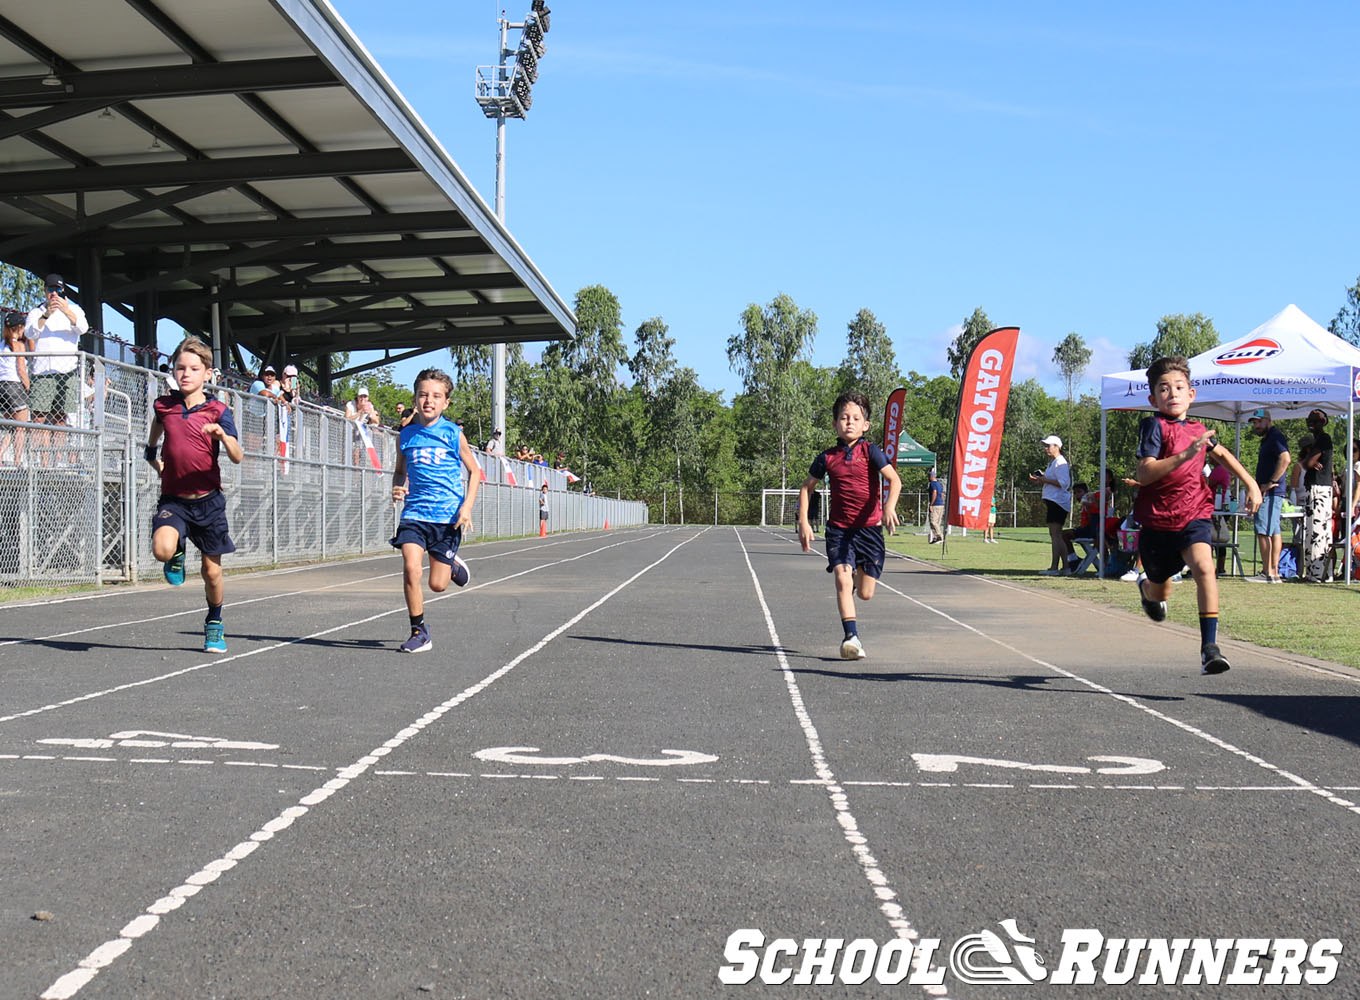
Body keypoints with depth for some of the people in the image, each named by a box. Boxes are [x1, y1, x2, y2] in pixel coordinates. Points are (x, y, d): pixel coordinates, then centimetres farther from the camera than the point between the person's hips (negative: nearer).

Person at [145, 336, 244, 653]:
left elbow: (237, 457, -17)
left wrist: (222, 435, -34)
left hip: (207, 499, -1)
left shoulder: (217, 411, -5)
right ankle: (178, 553, 11)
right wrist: (153, 457, 18)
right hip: (173, 498, 1)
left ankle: (214, 624, 31)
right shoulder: (164, 406, 3)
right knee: (162, 550, -27)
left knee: (212, 571, 5)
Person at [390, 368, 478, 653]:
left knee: (437, 584, 2)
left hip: (447, 515, -2)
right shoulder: (407, 434, 5)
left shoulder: (453, 434, -3)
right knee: (410, 569, -17)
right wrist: (397, 489, -3)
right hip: (414, 512, 2)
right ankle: (419, 632, 0)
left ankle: (453, 565, 39)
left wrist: (467, 506, -6)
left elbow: (474, 471, 7)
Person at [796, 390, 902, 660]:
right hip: (838, 528, 1)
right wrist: (803, 522, 6)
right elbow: (807, 488, 15)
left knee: (865, 593, 5)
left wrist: (889, 508, -32)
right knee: (842, 580, -20)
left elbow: (894, 479, -14)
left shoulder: (870, 452, -4)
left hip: (869, 527, -1)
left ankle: (859, 575, 42)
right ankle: (851, 637, -20)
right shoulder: (828, 457, 3)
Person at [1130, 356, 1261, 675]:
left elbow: (1221, 453, 28)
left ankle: (1209, 646, -27)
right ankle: (1146, 588, 56)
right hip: (1157, 520, -2)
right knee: (1160, 594, 16)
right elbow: (1143, 474, -25)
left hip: (1193, 516, 2)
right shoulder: (1154, 427, -12)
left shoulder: (1198, 430, 5)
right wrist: (1185, 455, -35)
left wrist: (1251, 484, 23)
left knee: (1204, 567, -27)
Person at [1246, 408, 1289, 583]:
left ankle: (1268, 573, -14)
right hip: (1267, 494, 11)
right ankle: (1274, 572, 14)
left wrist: (1271, 483, -24)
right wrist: (1258, 487, 18)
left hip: (1270, 494, -11)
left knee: (1263, 531, -13)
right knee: (1274, 532, 11)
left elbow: (1285, 459, -26)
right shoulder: (1267, 439, 21)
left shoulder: (1275, 437, -11)